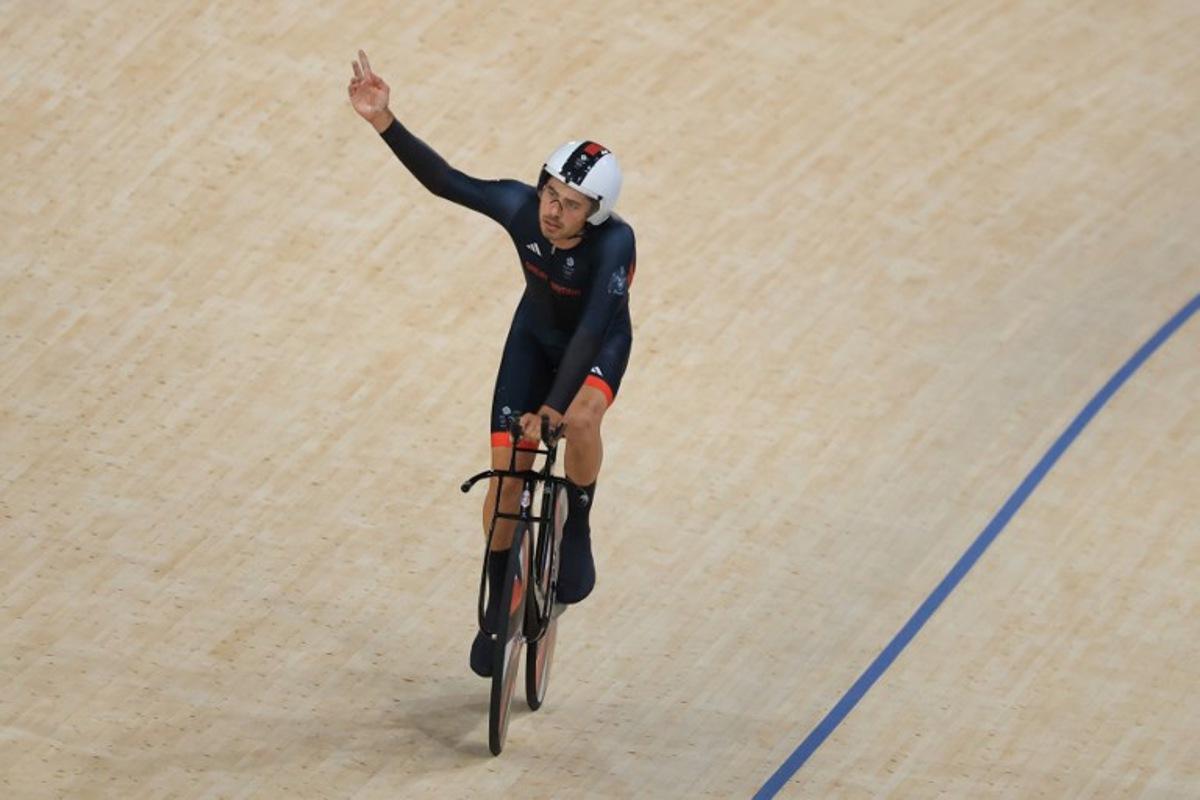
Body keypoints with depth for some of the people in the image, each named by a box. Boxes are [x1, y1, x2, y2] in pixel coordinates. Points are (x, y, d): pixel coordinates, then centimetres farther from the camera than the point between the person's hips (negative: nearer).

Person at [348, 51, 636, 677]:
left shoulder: (615, 241, -39)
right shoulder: (519, 206, -29)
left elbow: (593, 326, -47)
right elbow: (445, 181, -22)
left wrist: (554, 407, -55)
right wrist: (385, 123, -32)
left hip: (599, 344, -3)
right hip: (535, 335, 3)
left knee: (581, 420, -37)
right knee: (506, 474, -2)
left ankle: (576, 531, -8)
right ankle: (497, 604, 21)